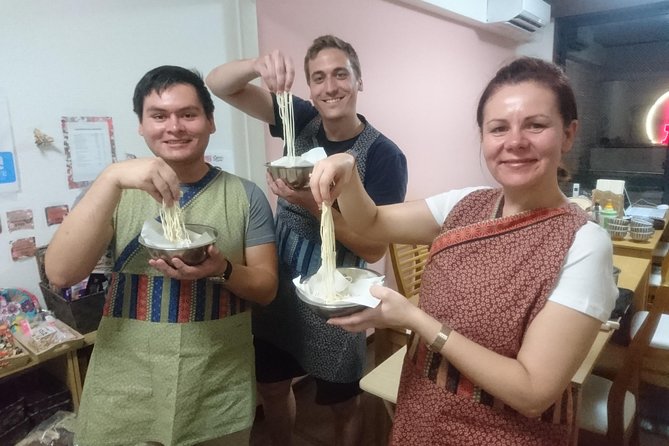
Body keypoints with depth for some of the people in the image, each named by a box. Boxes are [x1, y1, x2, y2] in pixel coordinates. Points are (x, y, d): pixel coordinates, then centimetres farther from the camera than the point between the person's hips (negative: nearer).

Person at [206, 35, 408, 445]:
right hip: (276, 290, 5)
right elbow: (220, 85, -8)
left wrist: (315, 204, -29)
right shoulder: (301, 121, -4)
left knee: (343, 404, 18)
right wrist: (258, 66, -30)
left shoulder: (385, 155, -17)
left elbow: (375, 248, -17)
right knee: (272, 388, 24)